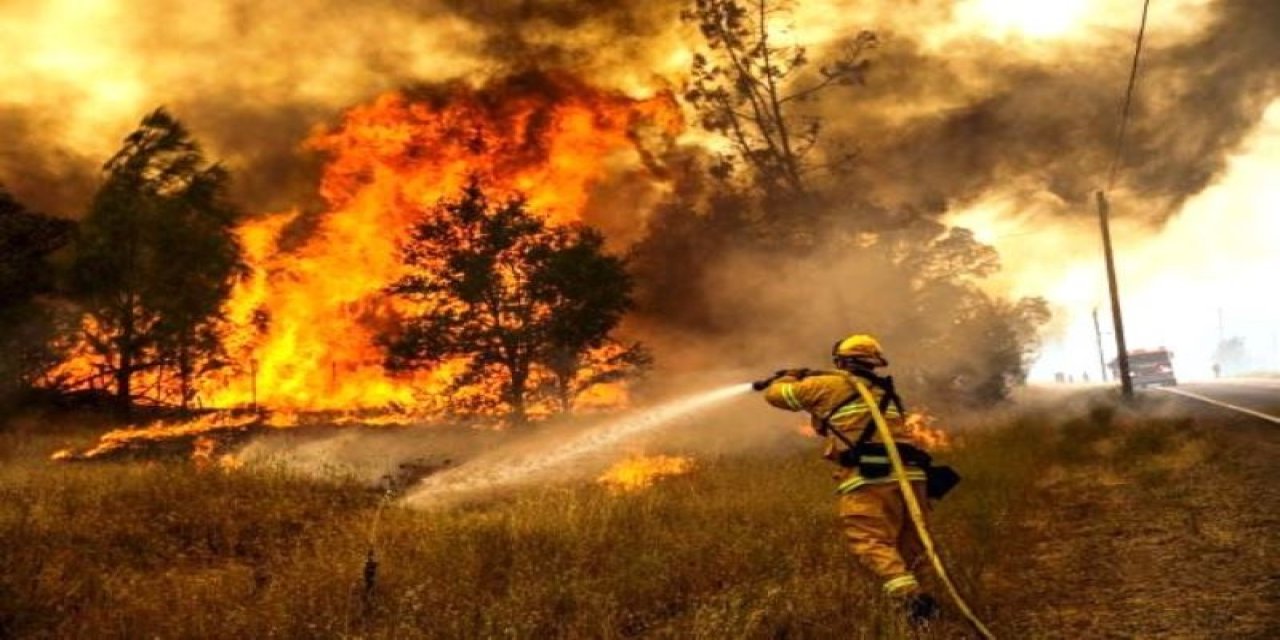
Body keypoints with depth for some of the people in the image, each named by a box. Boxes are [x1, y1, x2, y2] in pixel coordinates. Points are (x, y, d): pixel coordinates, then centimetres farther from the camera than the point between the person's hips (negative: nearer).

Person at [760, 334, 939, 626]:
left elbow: (775, 394, 19)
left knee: (872, 543, -13)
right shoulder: (884, 391, 28)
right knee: (907, 549, 16)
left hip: (870, 477, -6)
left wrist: (789, 378, 41)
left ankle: (911, 597, -32)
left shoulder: (829, 385, 9)